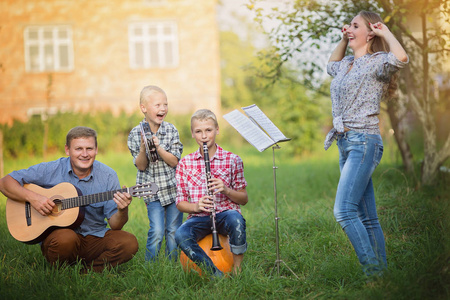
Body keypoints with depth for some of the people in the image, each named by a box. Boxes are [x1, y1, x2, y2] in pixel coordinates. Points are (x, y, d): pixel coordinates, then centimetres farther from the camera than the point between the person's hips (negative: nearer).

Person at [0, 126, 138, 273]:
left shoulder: (108, 176, -1)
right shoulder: (50, 170, -5)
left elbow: (114, 225, -2)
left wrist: (122, 211, -25)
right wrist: (31, 197, -19)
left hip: (95, 238, 2)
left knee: (129, 243, -24)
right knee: (65, 238, -37)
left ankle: (84, 273, -12)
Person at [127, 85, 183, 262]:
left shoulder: (171, 130, -4)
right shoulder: (135, 134, -6)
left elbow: (174, 161, -8)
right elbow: (141, 166, -7)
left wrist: (158, 147, -24)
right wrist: (143, 147, -25)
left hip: (173, 187, 2)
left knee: (173, 231, 6)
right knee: (157, 231, -11)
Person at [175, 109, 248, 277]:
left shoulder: (232, 160, 5)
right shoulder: (185, 163, 8)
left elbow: (244, 199, 7)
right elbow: (180, 203, 8)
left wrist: (226, 190, -13)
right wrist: (196, 206, -14)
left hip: (225, 213, -1)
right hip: (199, 217, 1)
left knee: (236, 220, -38)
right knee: (181, 235, -33)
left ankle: (237, 269, -18)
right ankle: (216, 274, -24)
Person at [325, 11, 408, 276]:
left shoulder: (377, 62, -5)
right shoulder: (348, 64, 18)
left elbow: (401, 58, -28)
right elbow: (331, 66, 42)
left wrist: (385, 32, -11)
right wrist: (343, 40, 26)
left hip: (364, 142, -9)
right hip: (346, 144, 9)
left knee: (344, 210, -20)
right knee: (367, 217, 7)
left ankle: (373, 271, -17)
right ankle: (381, 272, 9)